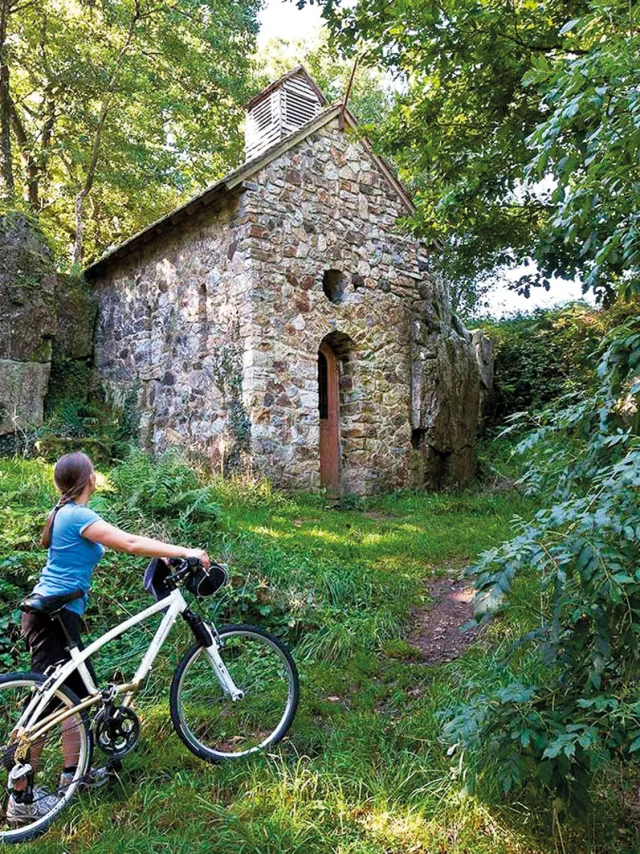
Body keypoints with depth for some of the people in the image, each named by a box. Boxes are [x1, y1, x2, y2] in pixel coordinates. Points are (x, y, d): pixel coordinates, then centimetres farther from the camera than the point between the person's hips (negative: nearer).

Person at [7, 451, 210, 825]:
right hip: (53, 618, -10)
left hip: (57, 616, 10)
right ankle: (21, 799, 10)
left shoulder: (65, 513, 12)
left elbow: (118, 543, 15)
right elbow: (130, 544, -23)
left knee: (82, 692, 17)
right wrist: (185, 552, -18)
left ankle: (72, 771, 30)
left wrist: (164, 552, 8)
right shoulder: (78, 515, -18)